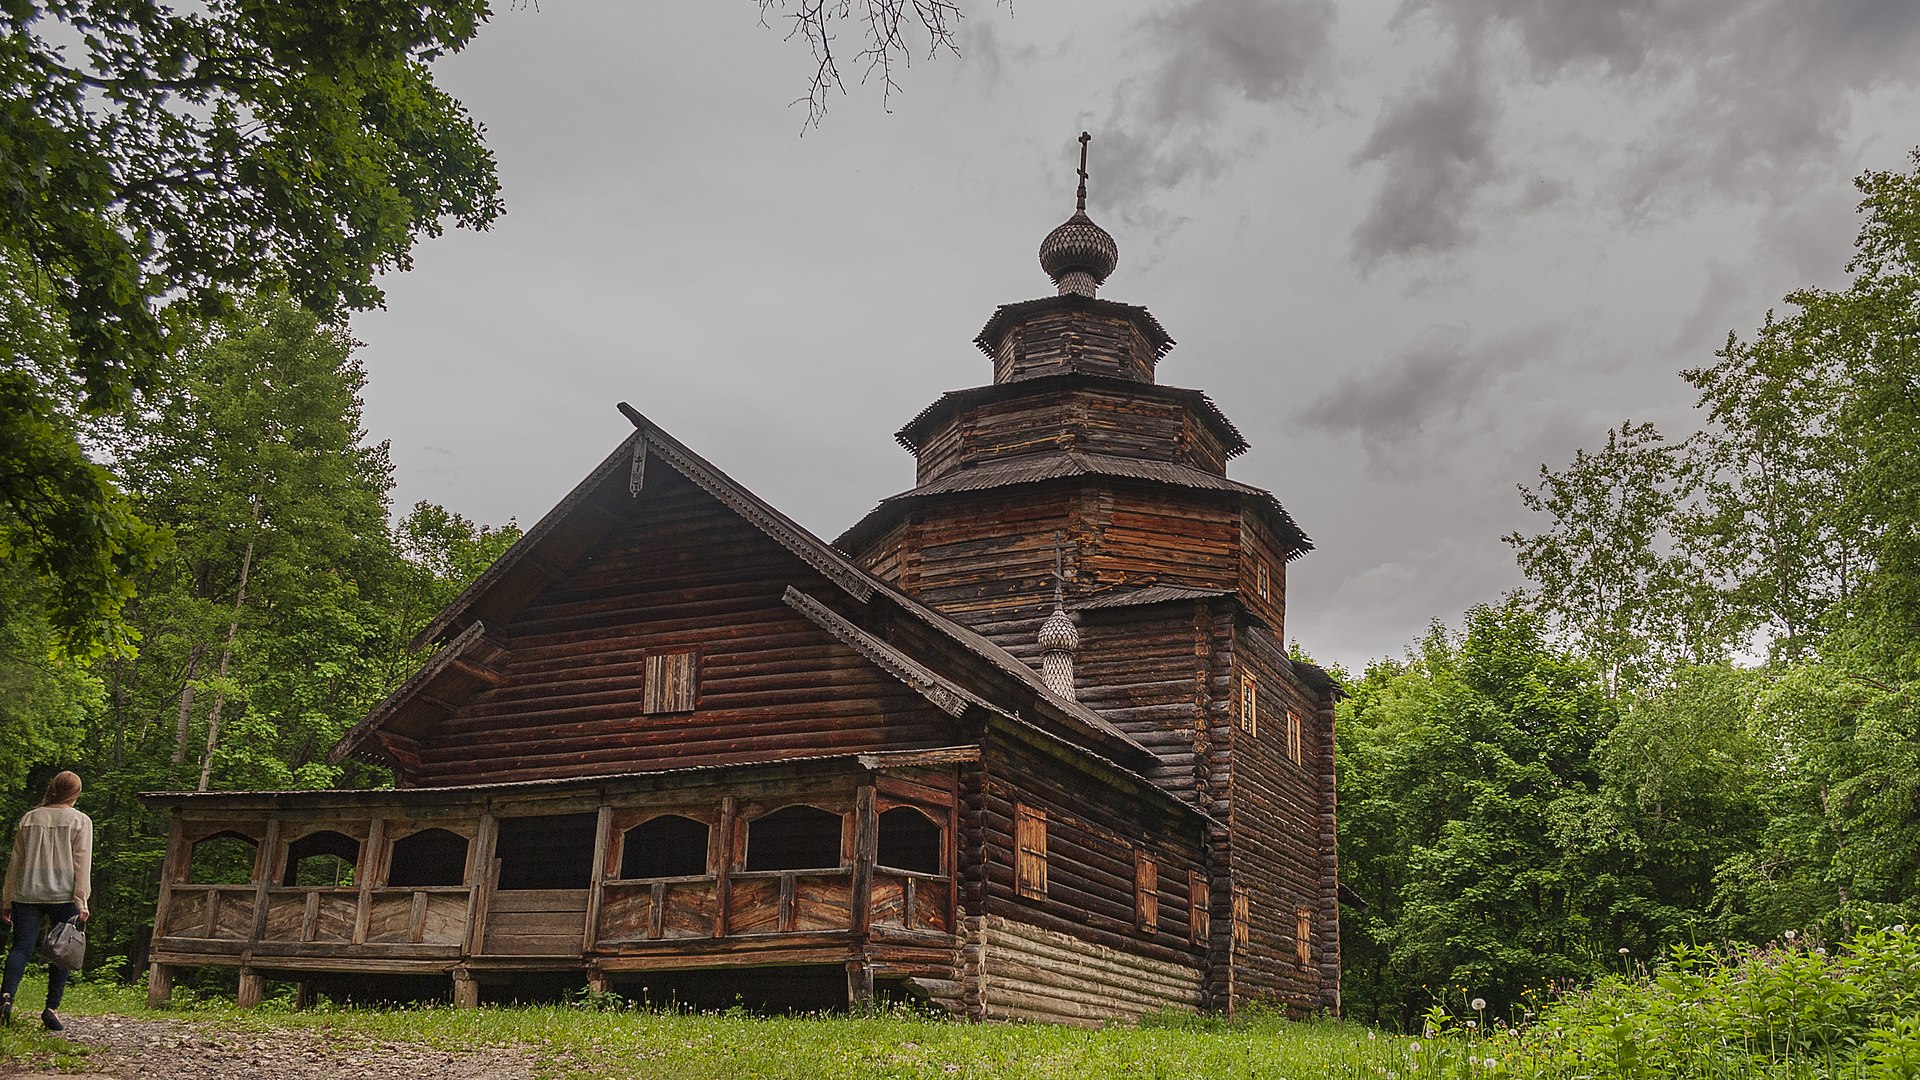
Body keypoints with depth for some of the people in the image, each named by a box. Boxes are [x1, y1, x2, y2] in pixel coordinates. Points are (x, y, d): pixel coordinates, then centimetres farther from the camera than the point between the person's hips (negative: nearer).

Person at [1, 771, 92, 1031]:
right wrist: (81, 901, -6)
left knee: (21, 948, -1)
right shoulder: (80, 821, 2)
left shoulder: (29, 819, 12)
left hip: (27, 895, 2)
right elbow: (82, 864, -5)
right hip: (63, 896, -2)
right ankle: (52, 1008, -1)